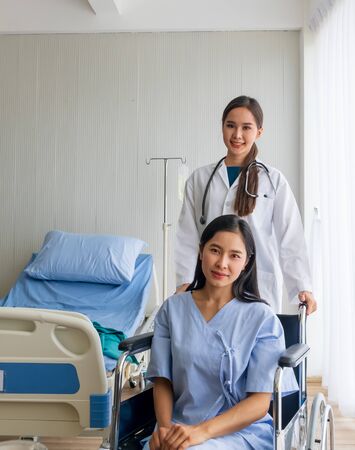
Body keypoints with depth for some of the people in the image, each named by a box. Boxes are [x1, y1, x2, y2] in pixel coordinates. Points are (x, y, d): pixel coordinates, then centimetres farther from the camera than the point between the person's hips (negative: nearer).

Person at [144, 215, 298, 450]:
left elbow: (260, 402, -5)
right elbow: (162, 380, 7)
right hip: (179, 428, 3)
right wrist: (165, 427, -12)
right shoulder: (172, 309, 8)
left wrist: (203, 431, -18)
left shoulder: (262, 318, -2)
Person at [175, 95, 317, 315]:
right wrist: (184, 282, -5)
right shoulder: (200, 179, 8)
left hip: (260, 290, -1)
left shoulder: (274, 180, 4)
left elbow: (290, 238, 1)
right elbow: (188, 237, 5)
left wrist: (303, 286, -9)